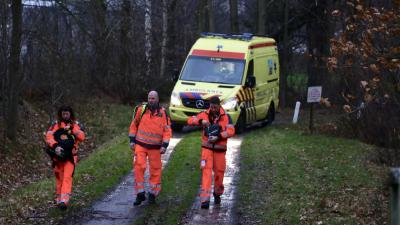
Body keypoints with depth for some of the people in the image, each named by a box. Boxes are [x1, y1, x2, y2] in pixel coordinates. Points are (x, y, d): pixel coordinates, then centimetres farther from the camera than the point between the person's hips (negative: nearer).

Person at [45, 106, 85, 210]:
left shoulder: (76, 125, 5)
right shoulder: (56, 124, 4)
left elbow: (82, 137, -8)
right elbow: (49, 136, -8)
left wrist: (73, 130, -23)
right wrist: (55, 146, -23)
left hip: (70, 156, -1)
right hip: (58, 155, 1)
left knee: (67, 177, -13)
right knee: (59, 178, 8)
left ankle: (64, 200, -22)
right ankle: (59, 199, 19)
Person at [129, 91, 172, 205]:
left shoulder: (163, 113, -1)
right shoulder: (141, 110, 0)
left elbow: (167, 130, 0)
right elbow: (134, 125, 9)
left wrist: (164, 145, -9)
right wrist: (132, 140, 4)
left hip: (155, 147, 0)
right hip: (140, 145, 0)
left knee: (155, 170, 5)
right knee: (139, 167, -12)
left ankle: (153, 194, 19)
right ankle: (140, 194, -6)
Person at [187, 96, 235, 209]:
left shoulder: (226, 117, -1)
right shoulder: (204, 115, 1)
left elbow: (231, 131, -11)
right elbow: (190, 120, -5)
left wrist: (218, 137, -23)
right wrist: (201, 121, -23)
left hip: (220, 149, 1)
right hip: (207, 148, -1)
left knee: (219, 172, 7)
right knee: (206, 171, -12)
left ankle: (217, 194, 34)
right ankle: (205, 199, -19)